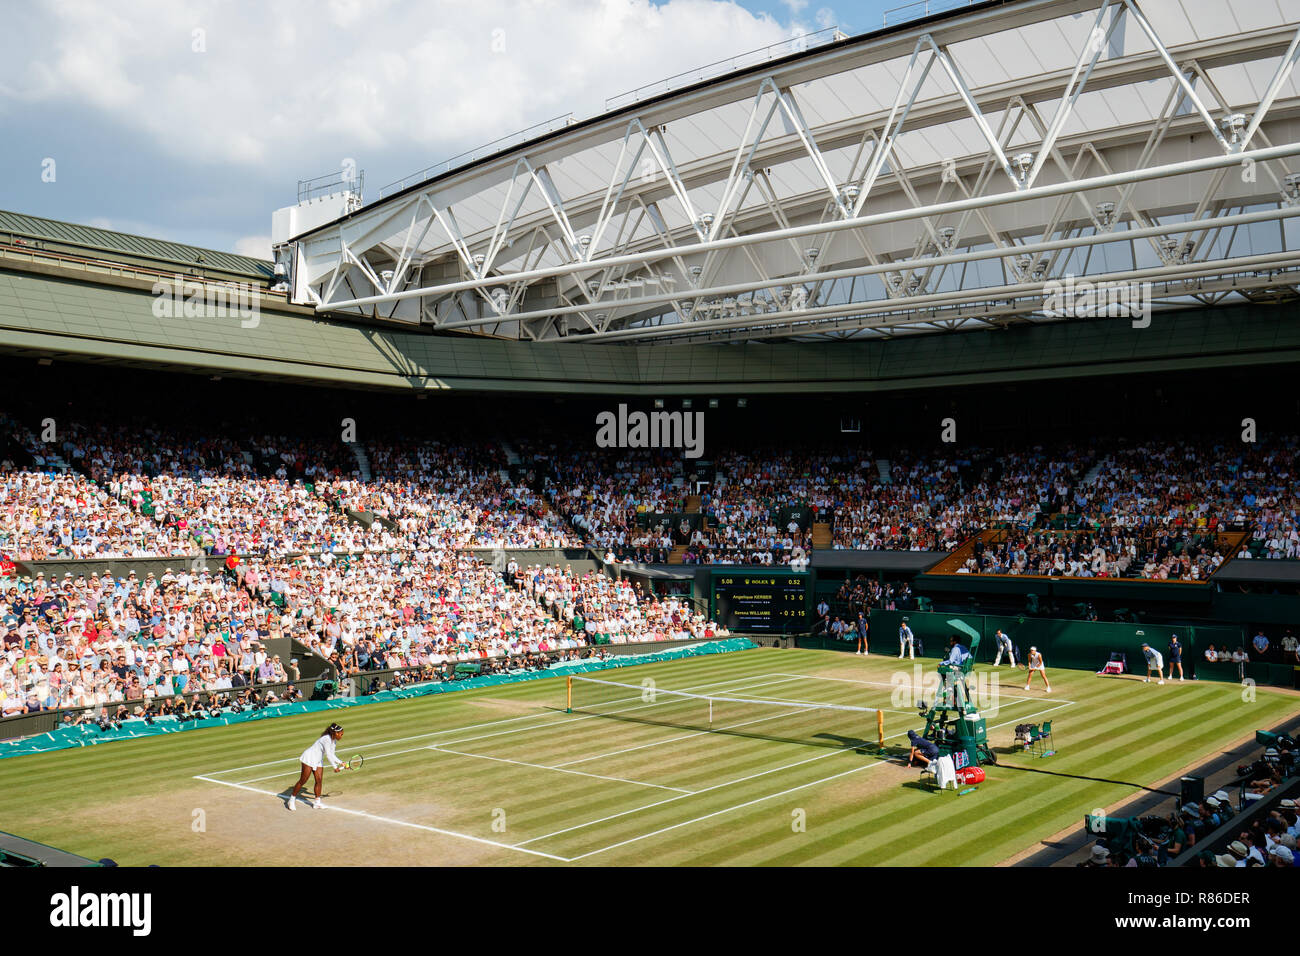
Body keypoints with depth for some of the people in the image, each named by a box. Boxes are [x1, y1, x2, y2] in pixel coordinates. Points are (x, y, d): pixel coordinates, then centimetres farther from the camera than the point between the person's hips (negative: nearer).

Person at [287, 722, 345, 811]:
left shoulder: (334, 740, 6)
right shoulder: (327, 739, -24)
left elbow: (332, 754, 14)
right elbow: (328, 755, -23)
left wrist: (340, 762, 4)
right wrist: (335, 767, -17)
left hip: (318, 761, 9)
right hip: (309, 758, -9)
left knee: (319, 780, 0)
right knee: (303, 780, -4)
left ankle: (317, 803, 6)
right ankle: (292, 800, 9)